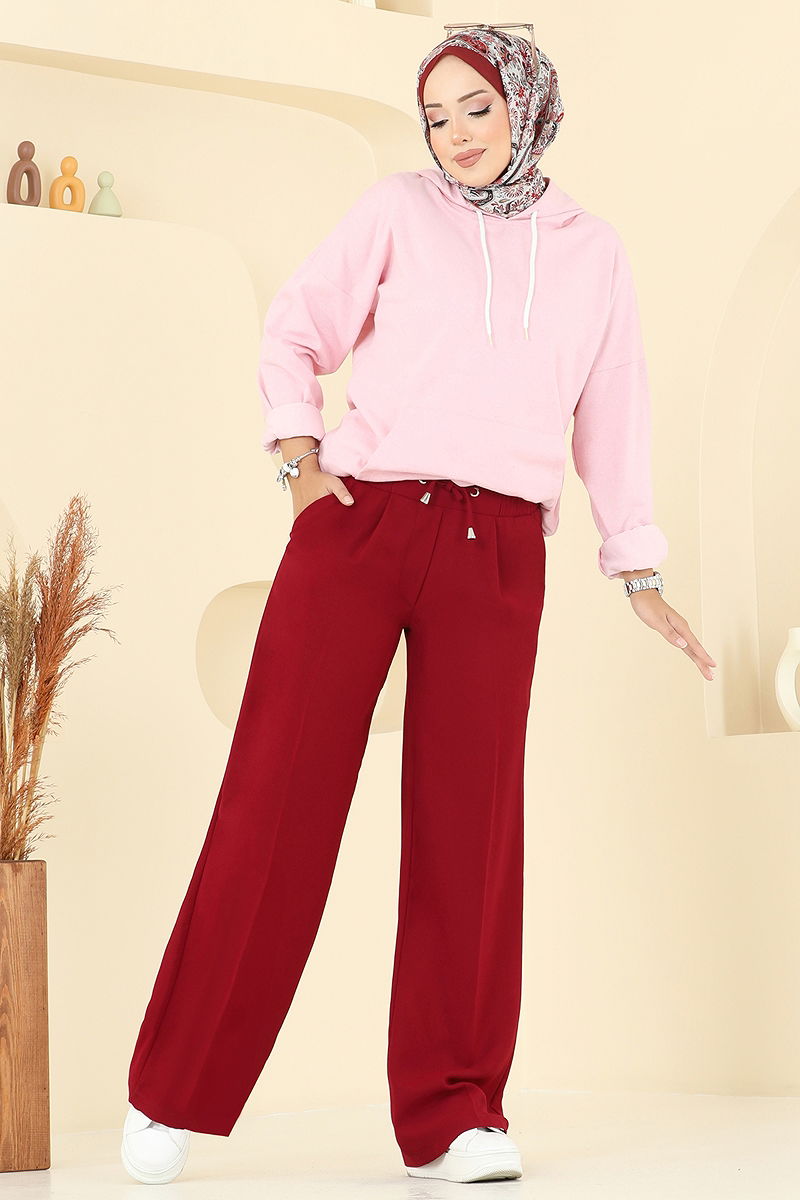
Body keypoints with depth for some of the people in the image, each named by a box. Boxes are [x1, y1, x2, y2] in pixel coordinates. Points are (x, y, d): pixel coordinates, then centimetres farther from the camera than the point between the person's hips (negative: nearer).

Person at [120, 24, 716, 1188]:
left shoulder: (590, 249, 16)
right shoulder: (398, 209, 10)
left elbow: (612, 416, 19)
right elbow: (295, 329, 12)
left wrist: (641, 573, 17)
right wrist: (299, 458, -3)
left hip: (497, 551, 2)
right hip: (358, 521, -2)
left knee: (469, 818, -1)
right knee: (279, 793, -5)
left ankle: (452, 1115, 7)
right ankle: (173, 1095, 3)